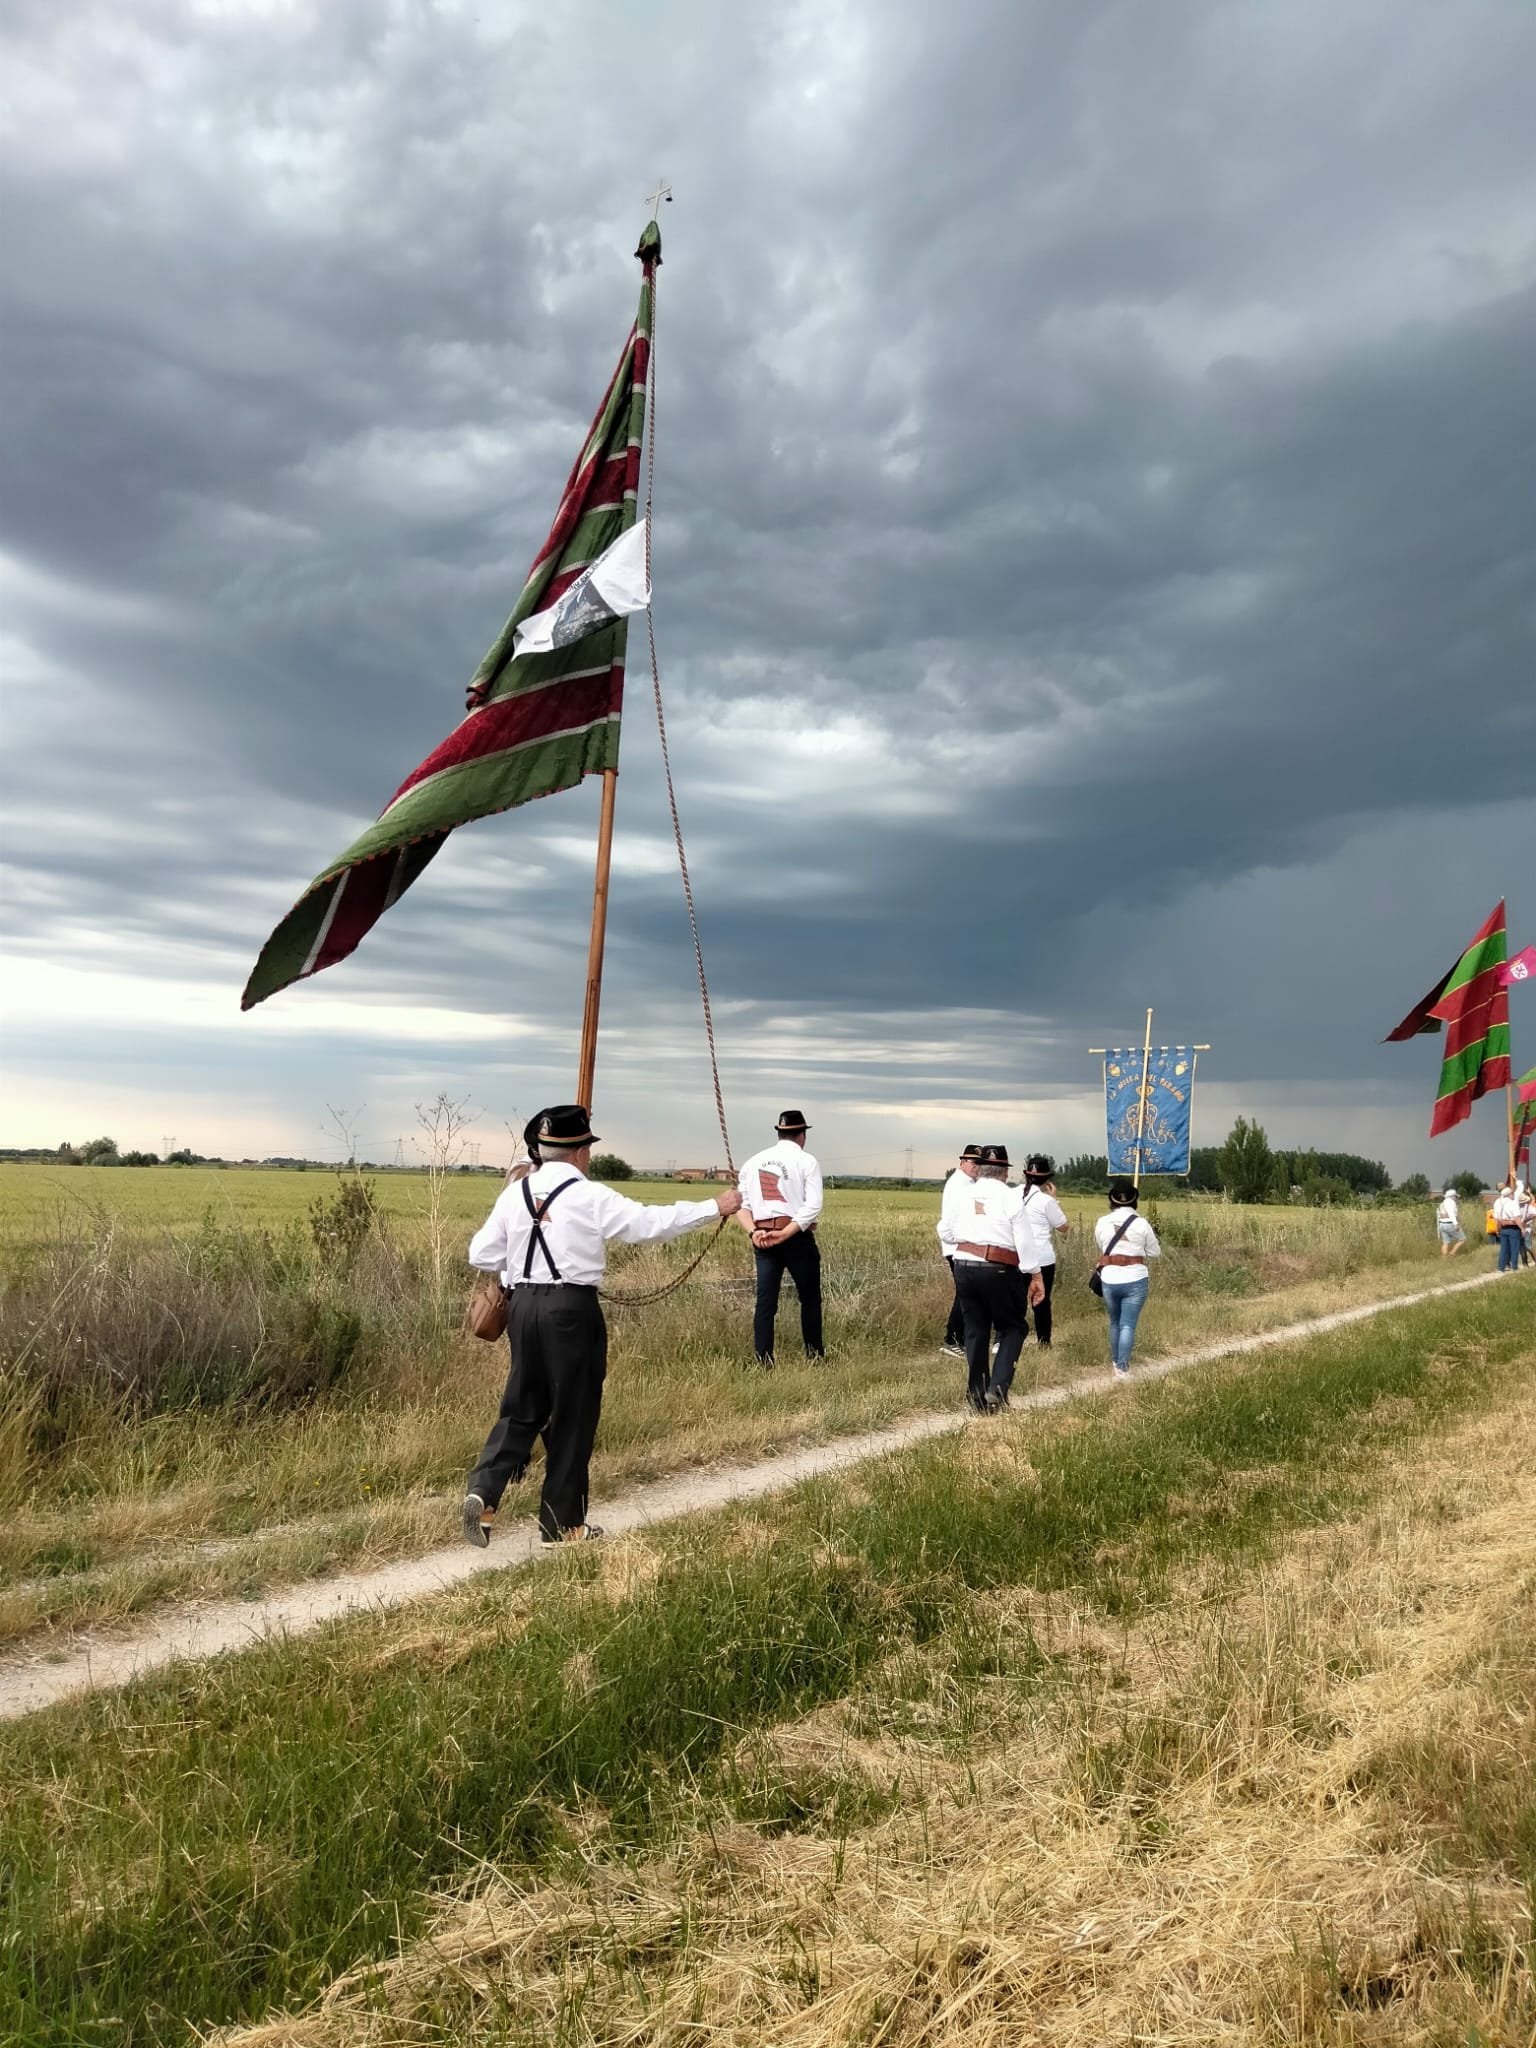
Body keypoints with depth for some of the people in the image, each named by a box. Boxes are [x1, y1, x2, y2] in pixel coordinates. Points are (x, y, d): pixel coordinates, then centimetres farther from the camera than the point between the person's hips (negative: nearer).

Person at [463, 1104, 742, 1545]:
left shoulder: (514, 1193, 4)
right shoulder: (591, 1198, -10)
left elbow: (482, 1254, 6)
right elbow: (652, 1222, -7)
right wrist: (715, 1208, 2)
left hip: (523, 1306, 5)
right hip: (571, 1309, -5)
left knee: (522, 1406, 16)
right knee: (573, 1415, 7)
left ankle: (483, 1490, -4)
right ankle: (562, 1522, 16)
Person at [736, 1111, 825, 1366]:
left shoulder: (754, 1161, 12)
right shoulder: (806, 1161, -3)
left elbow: (741, 1202, 4)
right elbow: (813, 1206, -14)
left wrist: (753, 1232, -8)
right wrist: (785, 1234, -17)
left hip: (762, 1237, 4)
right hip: (797, 1238, -4)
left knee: (765, 1301, 5)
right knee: (810, 1298, 12)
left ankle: (763, 1362, 3)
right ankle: (815, 1356, 20)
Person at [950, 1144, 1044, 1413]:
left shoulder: (964, 1195, 7)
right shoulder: (1010, 1197, -8)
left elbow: (954, 1233, 11)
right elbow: (1025, 1240, -9)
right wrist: (1035, 1276, -3)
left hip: (963, 1266, 5)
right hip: (999, 1270, -4)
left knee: (975, 1331, 14)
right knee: (1013, 1327, 12)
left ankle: (977, 1396, 18)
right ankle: (997, 1389, -4)